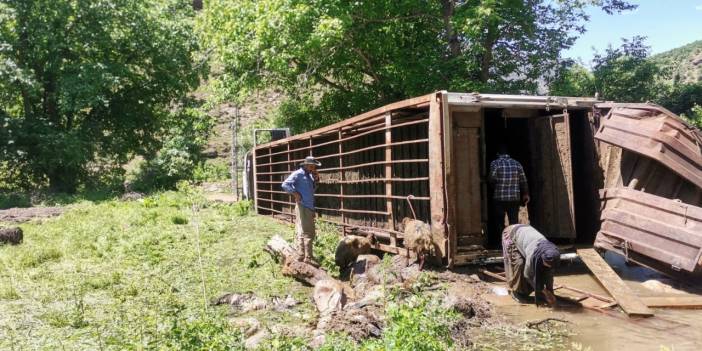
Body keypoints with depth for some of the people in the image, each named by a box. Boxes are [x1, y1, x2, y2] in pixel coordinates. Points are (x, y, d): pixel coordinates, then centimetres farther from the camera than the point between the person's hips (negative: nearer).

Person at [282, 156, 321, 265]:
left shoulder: (309, 175, 16)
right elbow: (285, 184, -20)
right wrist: (295, 194, -17)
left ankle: (301, 255, 21)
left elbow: (312, 189, 24)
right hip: (303, 207, -9)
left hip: (309, 207, 9)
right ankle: (308, 257, -4)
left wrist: (315, 180, 8)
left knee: (303, 232, 14)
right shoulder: (298, 174, -10)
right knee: (308, 233, -8)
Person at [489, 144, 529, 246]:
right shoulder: (517, 163, 6)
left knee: (499, 222, 5)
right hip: (515, 198, 3)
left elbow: (492, 179, -13)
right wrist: (526, 194, 17)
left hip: (499, 198, -2)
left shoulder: (495, 163, -4)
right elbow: (523, 181, 6)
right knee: (514, 222, 9)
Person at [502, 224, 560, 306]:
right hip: (511, 234, -5)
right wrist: (545, 292, -20)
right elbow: (528, 274, -26)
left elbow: (549, 273, -11)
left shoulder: (549, 254, -24)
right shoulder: (532, 253, -40)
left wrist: (550, 292, -12)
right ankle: (516, 291, -1)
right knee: (519, 264, -17)